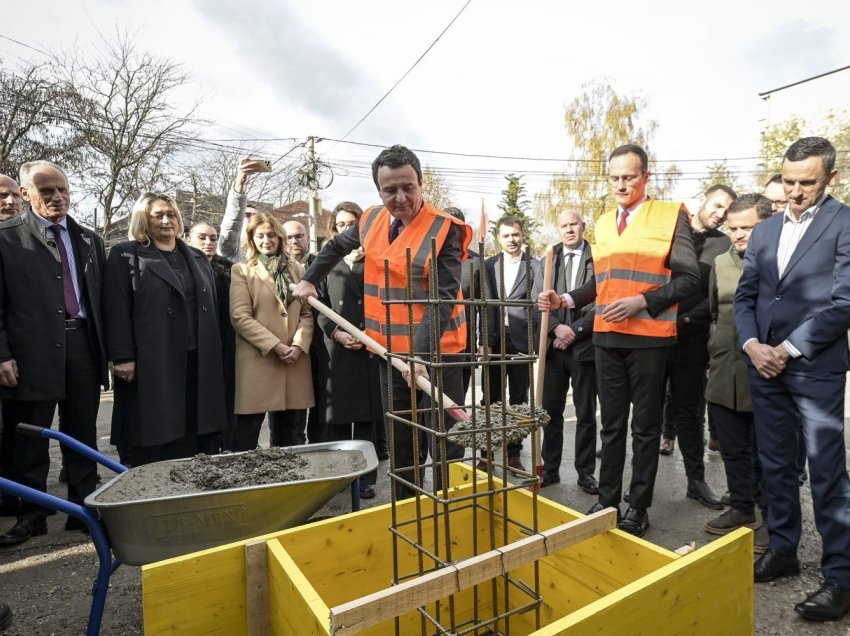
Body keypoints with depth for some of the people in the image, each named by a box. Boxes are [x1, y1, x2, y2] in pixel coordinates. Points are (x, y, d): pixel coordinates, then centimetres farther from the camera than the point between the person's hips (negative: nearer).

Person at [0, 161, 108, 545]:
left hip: (83, 345, 3)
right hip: (33, 351, -3)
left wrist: (110, 348, 6)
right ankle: (31, 514, 24)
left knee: (82, 435, 11)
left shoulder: (89, 240, 12)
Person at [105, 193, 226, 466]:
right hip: (152, 366, -4)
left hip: (199, 365, 5)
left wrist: (214, 358, 12)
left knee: (200, 441, 8)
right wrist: (122, 358, -13)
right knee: (156, 446, 2)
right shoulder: (126, 255, 3)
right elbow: (117, 310, -5)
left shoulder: (197, 258, 18)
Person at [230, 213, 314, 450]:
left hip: (294, 359, 4)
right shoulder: (241, 271, 3)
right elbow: (240, 317, -7)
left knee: (288, 432, 12)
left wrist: (299, 345, -7)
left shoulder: (296, 269, 14)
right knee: (247, 431, 1)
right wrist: (275, 345, -14)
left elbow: (307, 313, 9)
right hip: (257, 360, -3)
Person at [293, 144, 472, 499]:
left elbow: (443, 299, -22)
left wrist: (421, 355, -30)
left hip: (435, 352, -6)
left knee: (446, 442, 0)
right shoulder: (372, 221, 4)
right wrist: (309, 280, 23)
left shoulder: (444, 229, -14)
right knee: (399, 443, 16)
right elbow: (337, 247, 26)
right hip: (390, 351, 6)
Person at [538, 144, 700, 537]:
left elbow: (689, 278, -7)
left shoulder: (671, 216, -3)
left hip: (648, 337, -4)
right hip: (607, 337, 5)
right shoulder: (603, 223, 12)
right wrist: (565, 300, 1)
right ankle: (607, 500, 27)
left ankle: (639, 507, 23)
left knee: (645, 426, 8)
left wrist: (642, 302, -19)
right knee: (612, 424, 14)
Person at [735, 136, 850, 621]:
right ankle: (783, 550, 27)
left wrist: (790, 348, -14)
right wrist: (752, 345, -4)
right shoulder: (765, 230, 14)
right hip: (764, 365, 5)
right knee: (776, 465, 13)